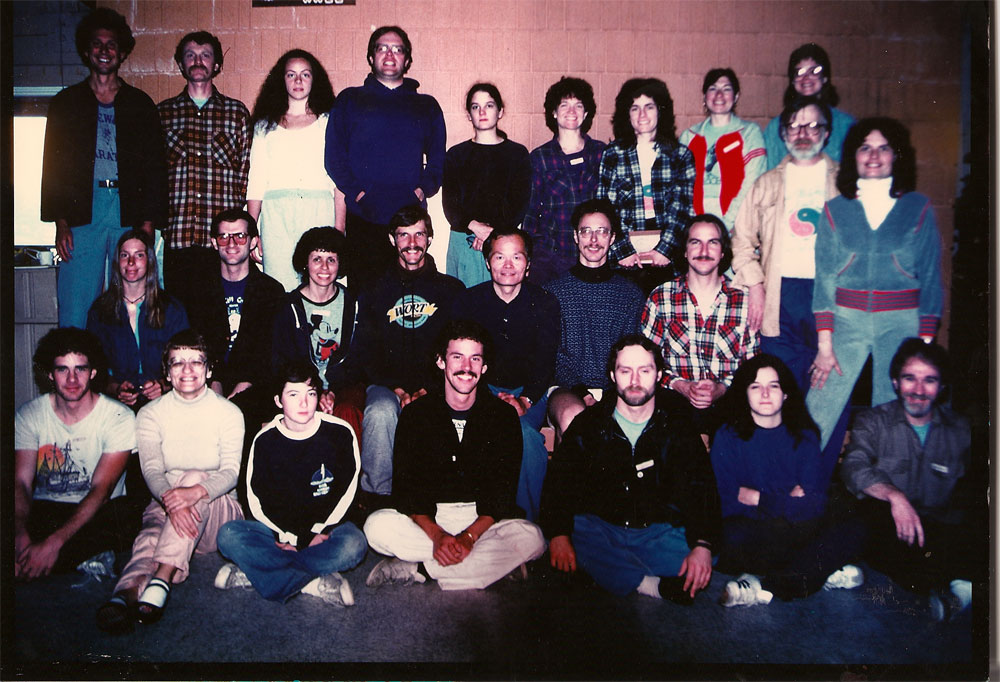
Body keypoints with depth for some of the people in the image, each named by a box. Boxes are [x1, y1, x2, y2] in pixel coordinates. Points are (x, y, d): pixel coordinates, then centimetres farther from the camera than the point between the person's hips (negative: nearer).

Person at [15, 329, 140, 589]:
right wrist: (21, 535, -31)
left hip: (99, 511, -1)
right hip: (43, 510, 2)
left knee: (127, 517, -36)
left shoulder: (119, 417, -10)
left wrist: (54, 543, -30)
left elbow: (101, 489, -16)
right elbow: (21, 482, -9)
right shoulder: (28, 415, 1)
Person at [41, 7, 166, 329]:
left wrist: (148, 224, -3)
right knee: (75, 316, -4)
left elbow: (155, 167, 7)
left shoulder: (141, 104, 12)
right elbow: (53, 165, 9)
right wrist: (60, 223, -2)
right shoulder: (66, 103, 14)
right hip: (81, 215, 0)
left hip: (130, 217, 0)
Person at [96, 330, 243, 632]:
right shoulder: (150, 414, 6)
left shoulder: (229, 413, 2)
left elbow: (231, 472, -10)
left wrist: (195, 491, -34)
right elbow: (151, 471, -9)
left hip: (218, 510, -1)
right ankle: (127, 592, -63)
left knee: (196, 477, -33)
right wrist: (171, 498, -33)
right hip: (164, 506, 1)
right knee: (151, 535, -33)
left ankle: (159, 581, -45)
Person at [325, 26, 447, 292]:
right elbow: (334, 155, 4)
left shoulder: (427, 106, 18)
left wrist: (424, 189, -3)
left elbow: (438, 157, 14)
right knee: (363, 292, -3)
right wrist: (355, 192, -9)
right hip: (361, 218, -1)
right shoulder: (349, 100, 13)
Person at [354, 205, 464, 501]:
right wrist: (395, 389, -8)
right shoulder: (377, 290, 17)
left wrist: (430, 389, -9)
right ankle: (375, 493, -17)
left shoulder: (451, 289, 14)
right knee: (380, 412, -33)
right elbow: (367, 351, 10)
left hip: (436, 389, -1)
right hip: (387, 385, 1)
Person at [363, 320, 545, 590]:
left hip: (483, 521, 0)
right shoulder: (415, 413, 2)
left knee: (531, 538, -29)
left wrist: (469, 536, -21)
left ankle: (415, 570, -23)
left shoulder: (504, 415, 1)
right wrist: (437, 535, -23)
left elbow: (503, 493, -4)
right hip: (427, 519, 0)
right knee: (378, 526, -27)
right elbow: (405, 489, -6)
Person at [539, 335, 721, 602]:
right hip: (601, 528, 0)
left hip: (659, 532, 1)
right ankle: (657, 586, -32)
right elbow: (559, 482, -2)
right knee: (575, 527, -33)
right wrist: (558, 534, -23)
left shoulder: (678, 426, 7)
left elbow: (701, 490, -3)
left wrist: (703, 545, -22)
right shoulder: (589, 424, 6)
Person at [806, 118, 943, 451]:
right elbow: (824, 278, 2)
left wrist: (926, 343, -3)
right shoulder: (835, 210, 5)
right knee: (816, 415, -5)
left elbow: (931, 279, 4)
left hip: (901, 324, 0)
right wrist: (824, 344, -5)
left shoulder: (919, 208, 4)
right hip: (846, 322, 0)